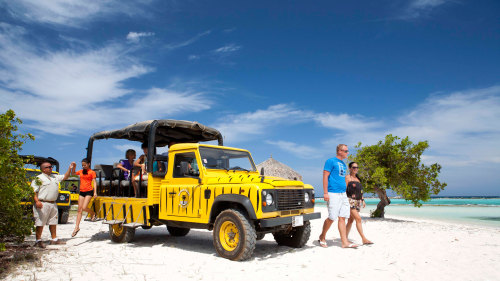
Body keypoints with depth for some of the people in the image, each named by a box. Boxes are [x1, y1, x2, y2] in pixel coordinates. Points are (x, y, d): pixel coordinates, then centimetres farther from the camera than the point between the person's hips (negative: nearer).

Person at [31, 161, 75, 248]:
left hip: (53, 204, 7)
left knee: (53, 222, 12)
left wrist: (70, 168, 14)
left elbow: (65, 177, 27)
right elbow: (33, 191, -10)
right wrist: (37, 201, -23)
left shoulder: (55, 177, 18)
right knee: (40, 223, -3)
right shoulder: (38, 178, -4)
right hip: (42, 204, -7)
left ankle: (54, 239, 21)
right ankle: (38, 241, 6)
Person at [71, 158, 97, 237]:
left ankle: (93, 213, 14)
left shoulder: (92, 172, -1)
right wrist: (73, 167, 6)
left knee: (84, 208, -18)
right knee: (79, 209, 5)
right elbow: (72, 174, 23)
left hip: (89, 191, -5)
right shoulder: (81, 171, 12)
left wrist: (95, 192, -12)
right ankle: (77, 227, 10)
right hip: (81, 192, 5)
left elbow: (94, 182, -4)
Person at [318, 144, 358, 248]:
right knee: (332, 217, -6)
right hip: (333, 193, -8)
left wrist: (344, 191, 21)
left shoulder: (343, 164, 19)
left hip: (343, 194, 8)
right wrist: (325, 193, -17)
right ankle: (322, 237, 13)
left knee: (342, 217, 4)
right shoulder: (331, 161, -5)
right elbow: (325, 176, -11)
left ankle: (344, 242, 5)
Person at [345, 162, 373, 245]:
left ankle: (345, 237, 16)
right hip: (350, 201, -7)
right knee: (358, 218, -15)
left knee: (351, 220, 9)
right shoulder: (347, 177, -3)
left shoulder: (357, 178, 20)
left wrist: (362, 200, 17)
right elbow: (344, 190, -9)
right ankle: (364, 239, -16)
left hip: (358, 201, 7)